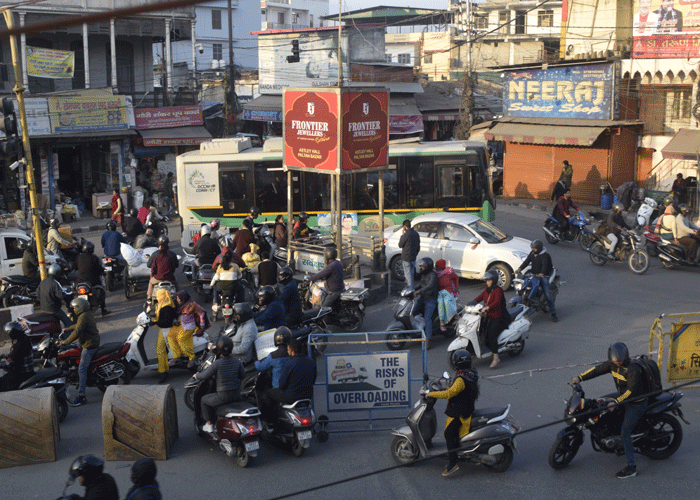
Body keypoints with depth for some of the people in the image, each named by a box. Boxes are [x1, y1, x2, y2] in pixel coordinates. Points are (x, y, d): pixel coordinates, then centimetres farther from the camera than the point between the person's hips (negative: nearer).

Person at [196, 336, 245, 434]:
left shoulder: (217, 364, -19)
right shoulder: (237, 361, -4)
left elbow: (205, 376, -8)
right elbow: (242, 375, 11)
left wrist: (196, 376, 14)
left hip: (223, 396, -5)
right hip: (236, 395, 5)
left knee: (204, 400, 22)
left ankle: (210, 425, 27)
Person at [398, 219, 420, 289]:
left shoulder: (406, 235, -19)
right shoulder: (416, 234, 6)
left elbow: (400, 245, -7)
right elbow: (418, 247, 14)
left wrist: (402, 235, -2)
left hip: (406, 258, -7)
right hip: (413, 257, 7)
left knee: (408, 274, -2)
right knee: (411, 273, 18)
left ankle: (410, 288, -2)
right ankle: (412, 287, 26)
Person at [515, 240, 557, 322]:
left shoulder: (544, 255, -12)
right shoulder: (532, 253, 8)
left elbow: (545, 265, -27)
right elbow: (526, 261, 0)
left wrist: (541, 273, -47)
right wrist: (519, 269, -17)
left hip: (543, 276, -6)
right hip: (534, 275, 6)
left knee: (547, 294, -12)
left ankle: (553, 313, -5)